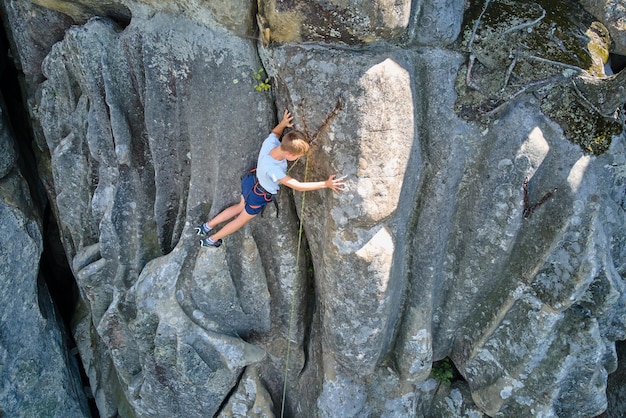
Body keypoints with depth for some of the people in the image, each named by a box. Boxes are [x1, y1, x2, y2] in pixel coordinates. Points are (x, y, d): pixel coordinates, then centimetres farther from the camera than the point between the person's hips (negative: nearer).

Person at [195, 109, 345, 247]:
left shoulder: (270, 142, -28)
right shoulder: (273, 169, -45)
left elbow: (275, 132, -1)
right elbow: (297, 186, -43)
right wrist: (326, 184, -44)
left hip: (251, 181, 7)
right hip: (258, 196, -7)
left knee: (241, 207, 33)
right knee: (242, 219, 22)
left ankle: (207, 226, 47)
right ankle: (211, 240, 42)